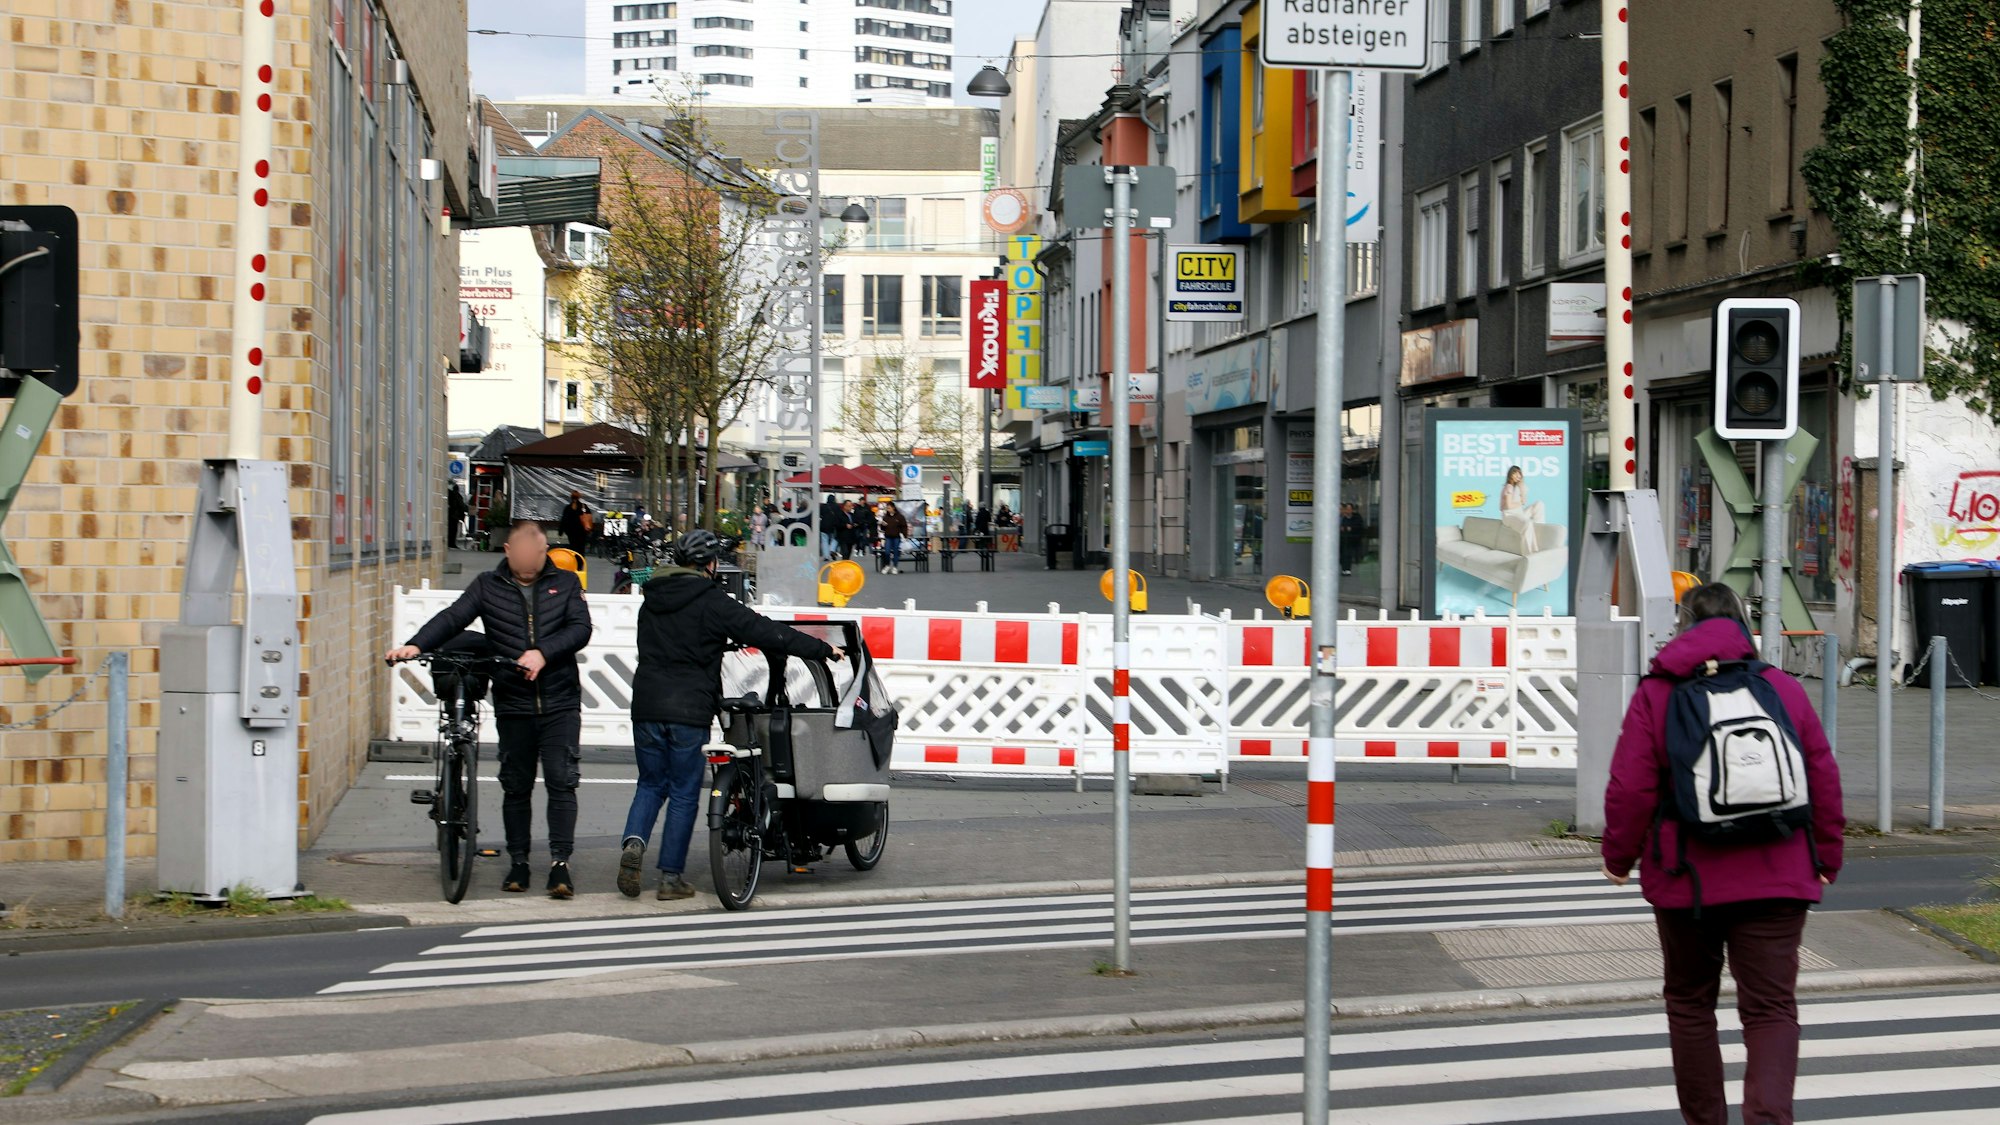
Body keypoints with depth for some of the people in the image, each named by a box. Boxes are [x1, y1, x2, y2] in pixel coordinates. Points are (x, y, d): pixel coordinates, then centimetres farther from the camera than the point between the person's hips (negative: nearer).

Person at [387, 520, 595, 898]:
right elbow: (453, 618, -5)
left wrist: (543, 652, -23)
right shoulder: (488, 586, 6)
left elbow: (581, 628, -6)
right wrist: (416, 645, -22)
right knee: (515, 786, 7)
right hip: (513, 704, 1)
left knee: (561, 781, -7)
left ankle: (560, 863, -6)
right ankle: (518, 863, 16)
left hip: (560, 702, -1)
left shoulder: (565, 583, 6)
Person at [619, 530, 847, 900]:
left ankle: (634, 842, -11)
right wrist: (824, 650, -3)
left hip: (646, 706, 5)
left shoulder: (651, 601, 12)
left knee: (651, 784, 16)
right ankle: (671, 877, 6)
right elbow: (767, 633, -9)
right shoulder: (712, 603, -6)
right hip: (690, 711, -5)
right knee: (684, 794, 4)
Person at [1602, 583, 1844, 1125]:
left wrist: (1619, 857, 9)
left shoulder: (1656, 694, -3)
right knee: (1771, 1009, -1)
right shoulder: (1786, 690, 4)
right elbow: (1824, 781, 7)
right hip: (1776, 881, 1)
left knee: (1690, 1003, 16)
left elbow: (1630, 789, -6)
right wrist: (1825, 860, 19)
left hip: (1687, 880, -1)